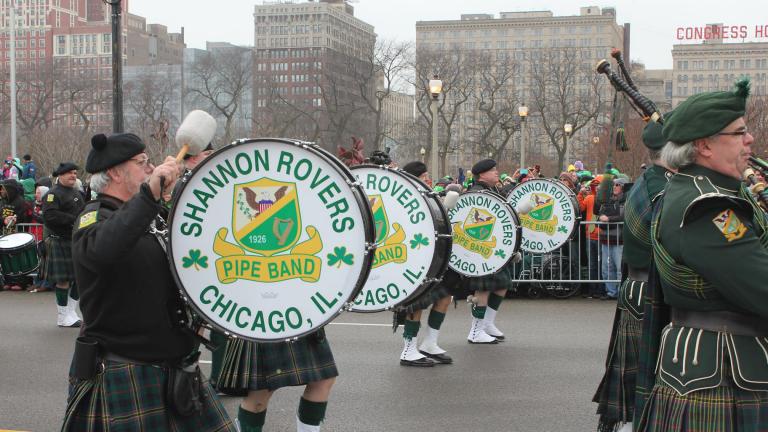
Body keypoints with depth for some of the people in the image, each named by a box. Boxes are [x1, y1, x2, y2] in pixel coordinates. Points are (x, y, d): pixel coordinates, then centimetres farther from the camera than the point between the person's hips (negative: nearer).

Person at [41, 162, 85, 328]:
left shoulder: (77, 193, 18)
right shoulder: (53, 194, -9)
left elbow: (85, 211, 30)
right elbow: (50, 215, -23)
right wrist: (74, 220, -23)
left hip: (77, 241, 8)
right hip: (61, 242, -8)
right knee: (63, 280, -4)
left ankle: (71, 312, 20)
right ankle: (63, 316, 5)